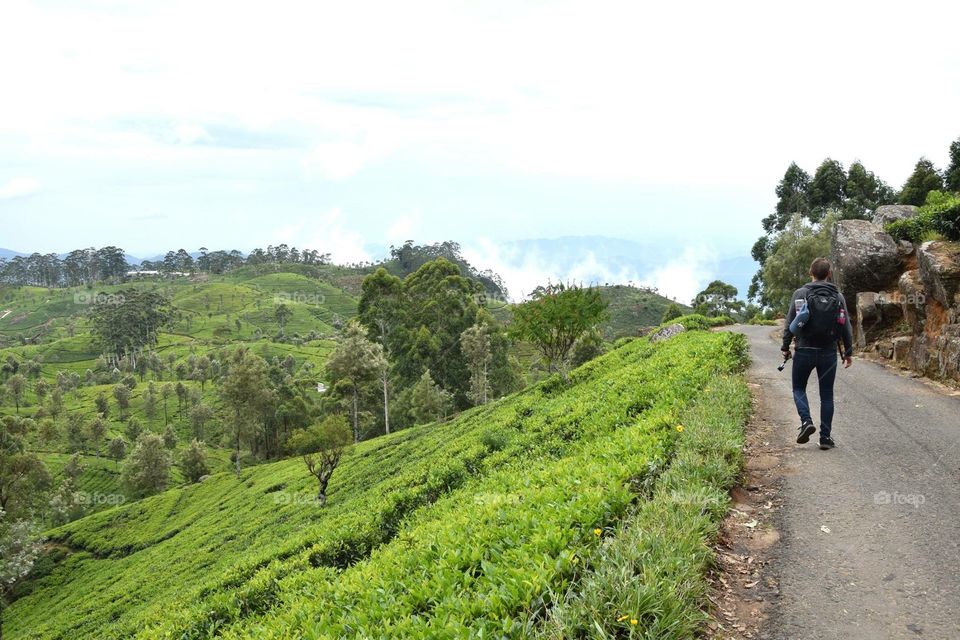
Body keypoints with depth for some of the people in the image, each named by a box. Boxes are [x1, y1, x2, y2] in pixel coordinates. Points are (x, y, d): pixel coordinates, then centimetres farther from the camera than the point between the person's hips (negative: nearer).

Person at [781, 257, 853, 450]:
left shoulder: (800, 294, -5)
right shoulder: (838, 296, 2)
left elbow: (790, 323, -6)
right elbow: (846, 327, 4)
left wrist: (785, 347, 4)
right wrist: (848, 352, 12)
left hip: (805, 351, -2)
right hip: (829, 353, 2)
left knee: (799, 388, 14)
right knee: (827, 394, 9)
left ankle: (806, 421, -9)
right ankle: (825, 437, 9)